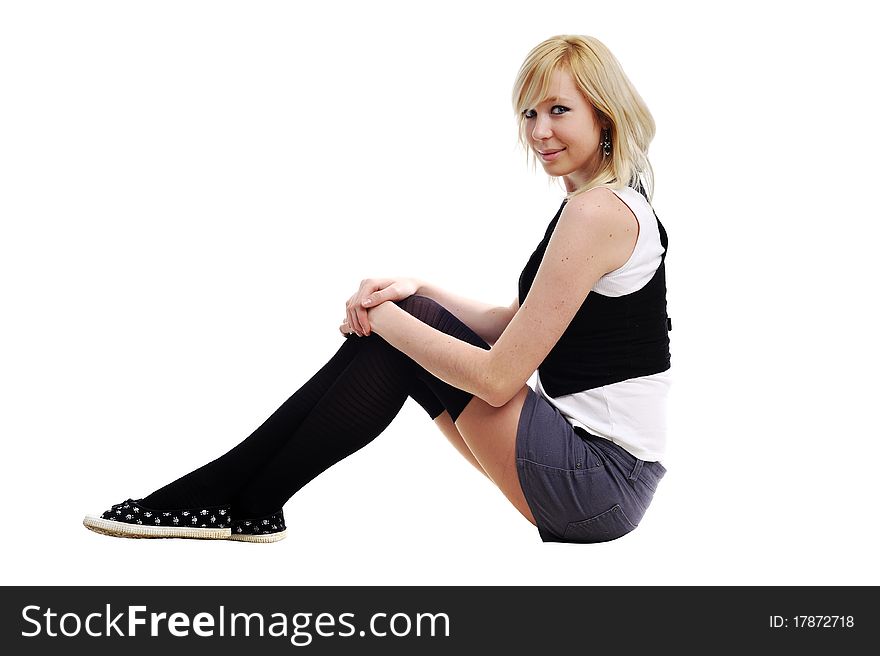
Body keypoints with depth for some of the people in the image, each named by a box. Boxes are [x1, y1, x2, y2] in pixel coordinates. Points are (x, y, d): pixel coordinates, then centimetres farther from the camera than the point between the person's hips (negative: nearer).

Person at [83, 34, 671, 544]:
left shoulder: (595, 211, -18)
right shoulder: (616, 203, 14)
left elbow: (498, 378, -20)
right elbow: (515, 328, 18)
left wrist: (384, 317, -9)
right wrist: (417, 292, 3)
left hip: (599, 480, -9)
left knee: (400, 327, -8)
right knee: (406, 320, 8)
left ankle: (241, 500, 0)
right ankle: (246, 503, 8)